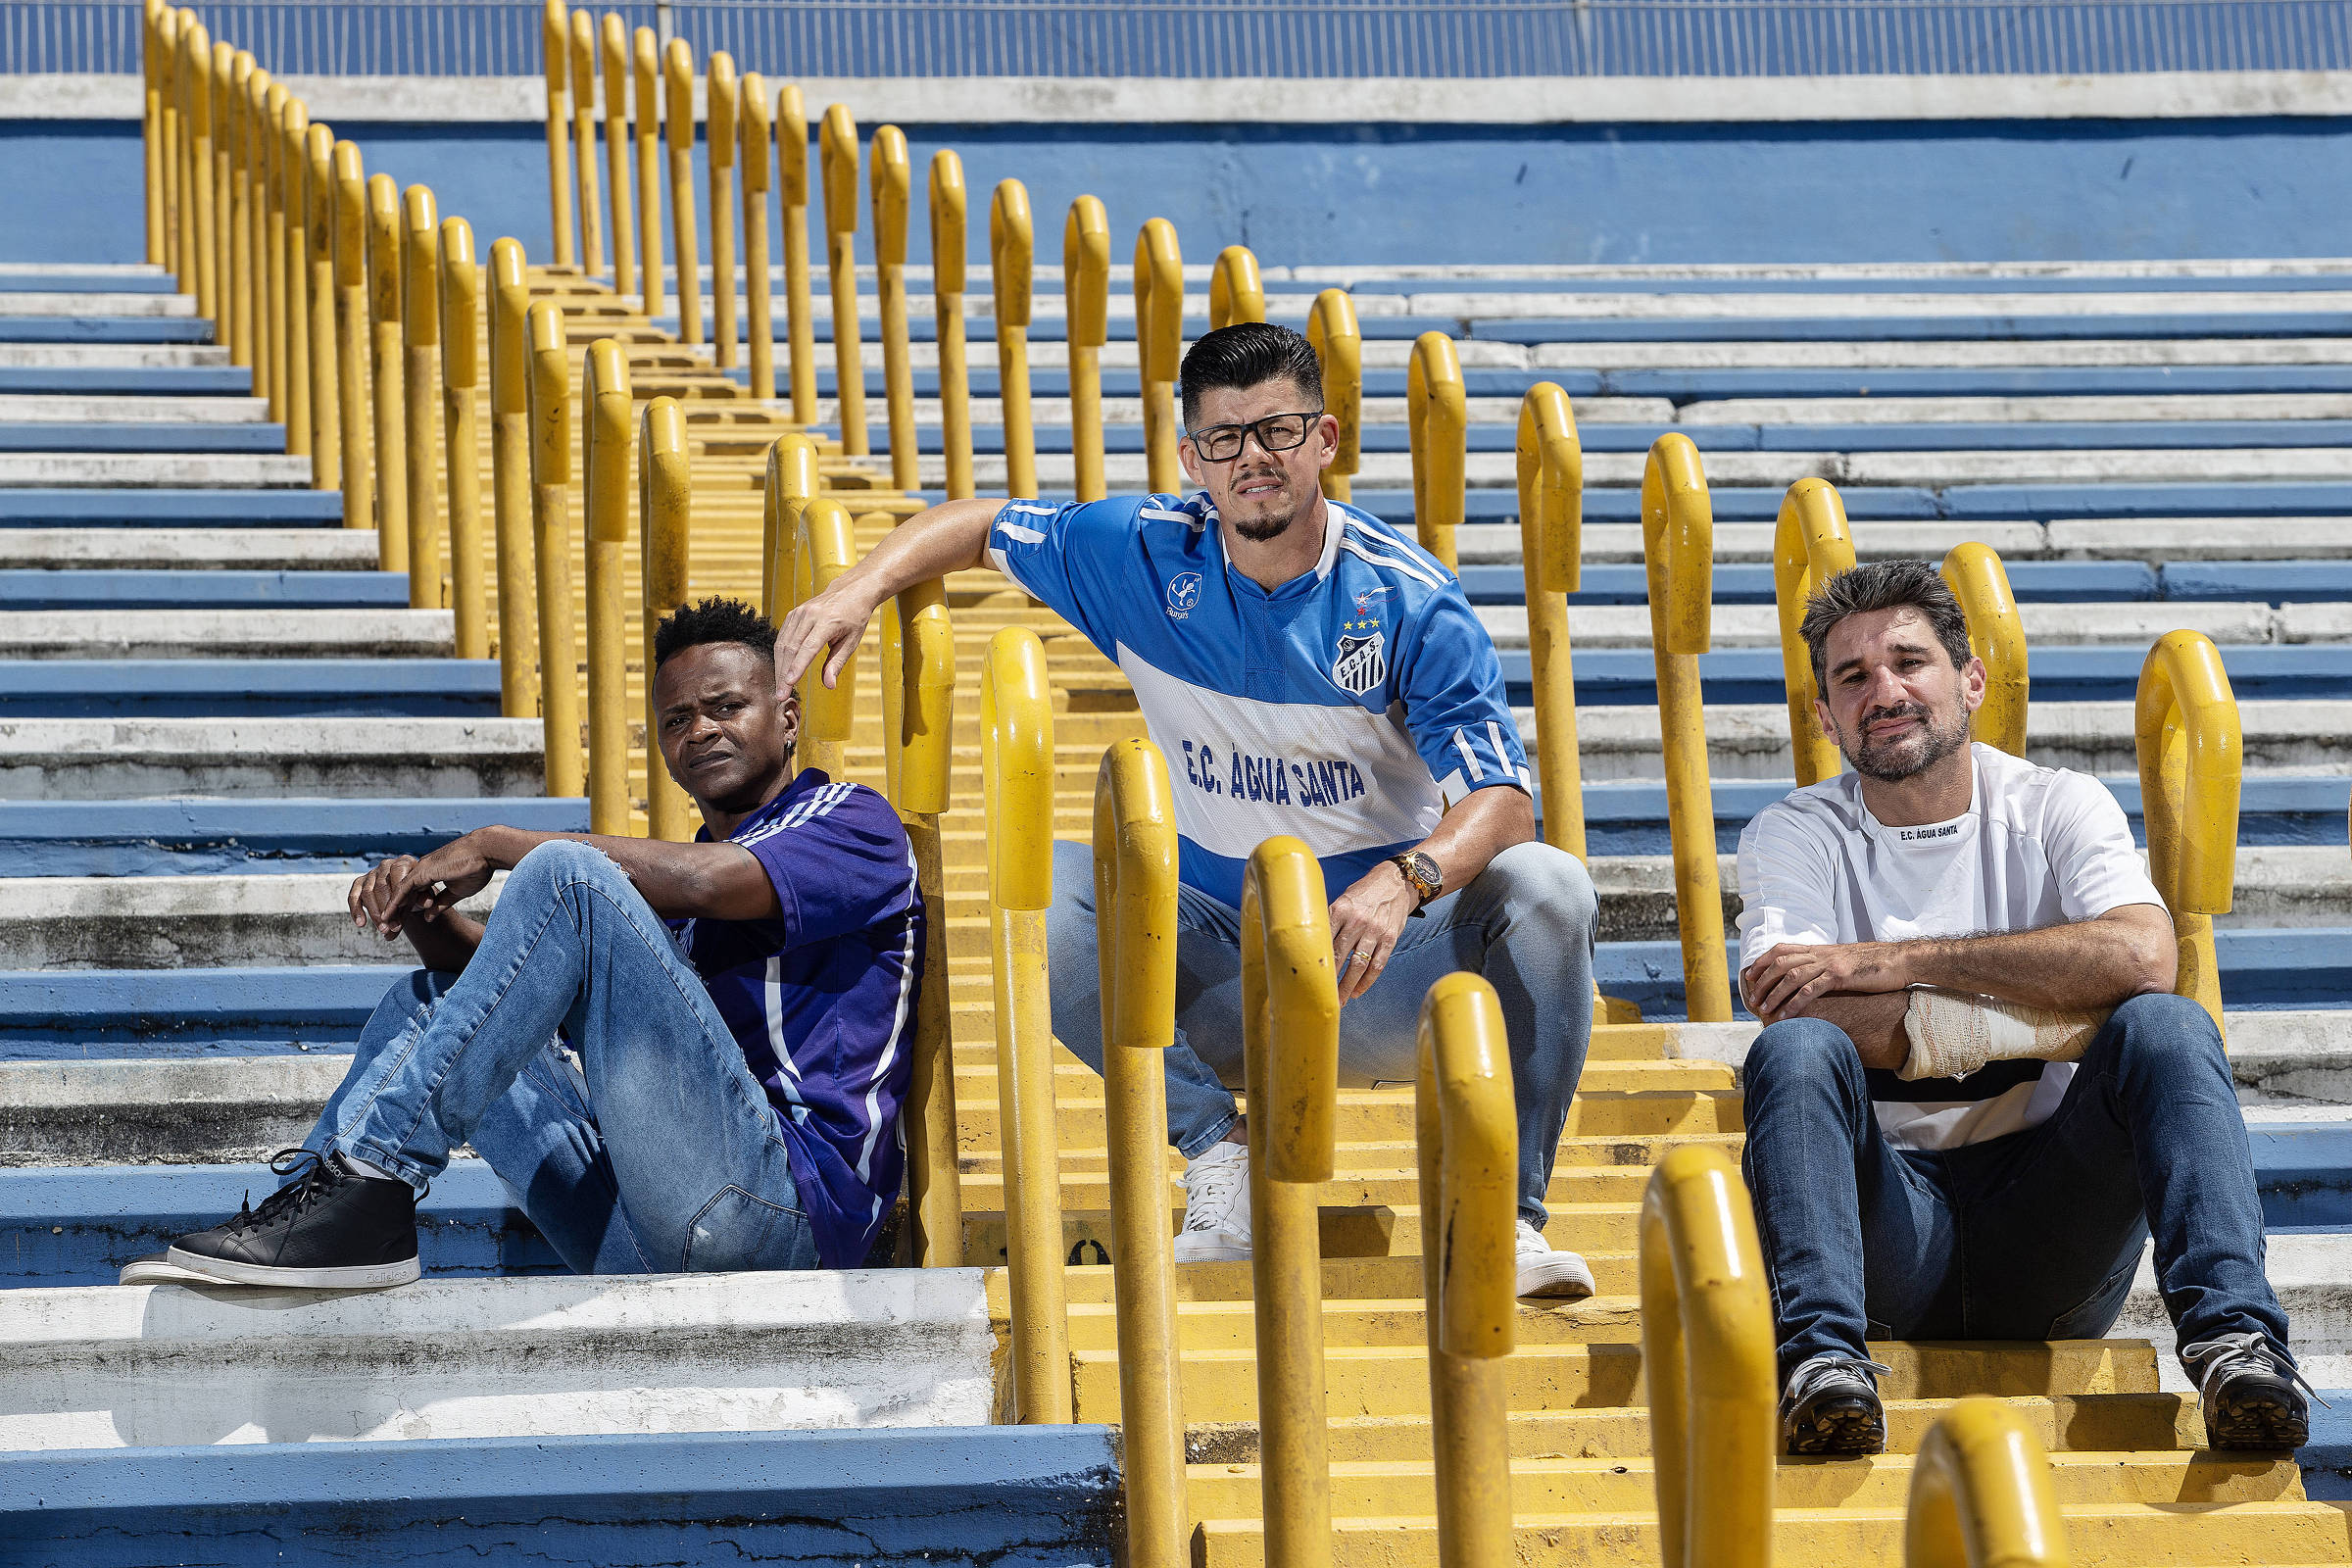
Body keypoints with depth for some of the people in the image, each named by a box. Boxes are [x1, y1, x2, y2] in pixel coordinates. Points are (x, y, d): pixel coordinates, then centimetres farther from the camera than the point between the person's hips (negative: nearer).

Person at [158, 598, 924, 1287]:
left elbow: (709, 881, -13)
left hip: (787, 1199, -8)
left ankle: (370, 1175, -23)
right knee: (422, 1005, 14)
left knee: (566, 876, -19)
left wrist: (500, 846, -6)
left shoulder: (855, 823, 8)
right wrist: (423, 910, 2)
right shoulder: (666, 873, 33)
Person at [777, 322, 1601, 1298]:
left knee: (1543, 886, -29)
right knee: (1044, 894, -24)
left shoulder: (1410, 601, -10)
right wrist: (862, 588, -7)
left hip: (1379, 965, -2)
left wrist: (1405, 880, -41)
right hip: (1214, 955, 2)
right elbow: (976, 526, 13)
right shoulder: (1142, 555, -2)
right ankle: (1216, 1151, -15)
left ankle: (1509, 1212, -21)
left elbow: (1502, 802, -19)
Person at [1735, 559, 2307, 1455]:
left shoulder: (2056, 808, 5)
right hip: (1894, 1228, 0)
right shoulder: (1793, 837, 4)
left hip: (2050, 1238, 1)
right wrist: (2076, 1016, -19)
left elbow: (2142, 957, -16)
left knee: (2170, 1028, -23)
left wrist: (1899, 959, -18)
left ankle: (2232, 1337, -39)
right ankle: (1823, 1361, -45)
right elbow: (1793, 1012, -16)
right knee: (1795, 1052, -27)